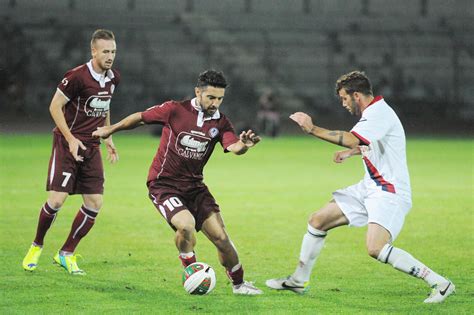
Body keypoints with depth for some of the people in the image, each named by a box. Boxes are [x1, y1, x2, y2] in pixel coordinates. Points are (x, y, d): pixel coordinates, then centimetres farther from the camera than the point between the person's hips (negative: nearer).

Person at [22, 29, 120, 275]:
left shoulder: (113, 78, 5)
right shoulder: (77, 77, -17)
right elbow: (55, 106, -12)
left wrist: (108, 139, 15)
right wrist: (71, 139, -18)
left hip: (91, 147, 6)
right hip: (67, 143, -6)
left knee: (95, 203, -2)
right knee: (57, 199, -13)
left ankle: (67, 254, 11)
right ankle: (36, 246, 12)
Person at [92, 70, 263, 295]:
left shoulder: (221, 123, -3)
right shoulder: (175, 110, -12)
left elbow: (233, 147, -21)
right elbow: (140, 117, 2)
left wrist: (243, 145, -46)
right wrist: (111, 130, 14)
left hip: (194, 186, 4)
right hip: (163, 185, -4)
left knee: (220, 237, -5)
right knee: (186, 224, -29)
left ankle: (238, 283, 17)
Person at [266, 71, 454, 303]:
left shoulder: (379, 114, -18)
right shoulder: (372, 113, 13)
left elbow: (352, 139, -34)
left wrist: (312, 129, -29)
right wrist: (351, 152, 20)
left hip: (389, 192, -10)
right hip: (369, 188, 10)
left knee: (376, 248, -27)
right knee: (317, 221, 11)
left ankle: (440, 284, -19)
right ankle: (298, 280, 26)